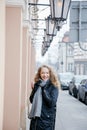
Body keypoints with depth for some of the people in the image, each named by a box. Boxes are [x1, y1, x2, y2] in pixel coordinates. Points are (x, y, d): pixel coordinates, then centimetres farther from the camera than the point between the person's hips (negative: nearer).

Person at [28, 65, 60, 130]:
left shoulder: (53, 87, -7)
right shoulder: (37, 85, 7)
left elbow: (52, 103, -16)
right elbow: (31, 100, 1)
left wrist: (44, 89, -16)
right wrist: (35, 88, -10)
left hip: (47, 119, -4)